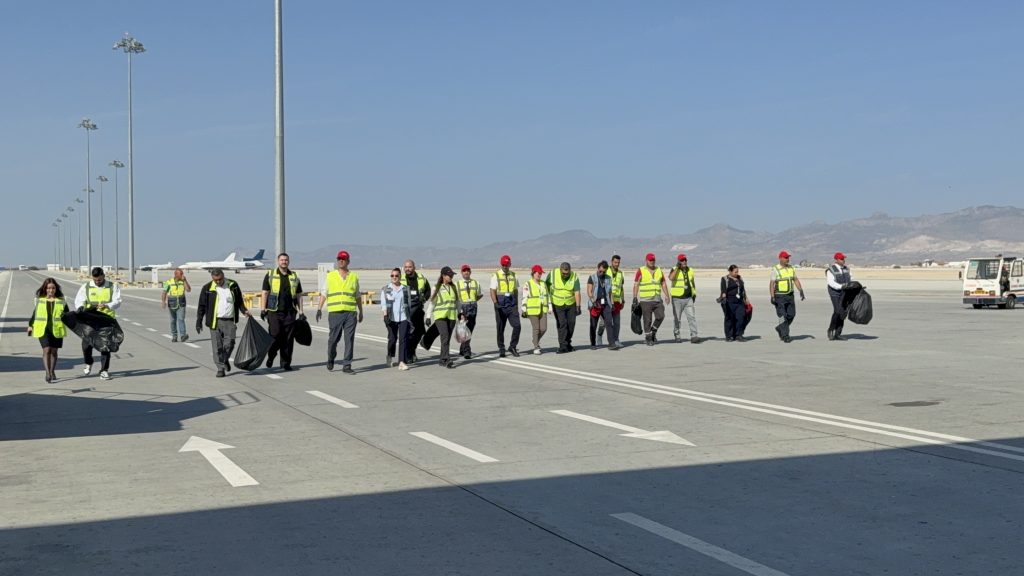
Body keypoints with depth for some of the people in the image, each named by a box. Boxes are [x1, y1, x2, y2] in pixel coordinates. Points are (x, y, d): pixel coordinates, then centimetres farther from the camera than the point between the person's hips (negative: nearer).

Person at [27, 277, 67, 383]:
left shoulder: (61, 300, 5)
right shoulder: (40, 300, 6)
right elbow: (34, 313, 14)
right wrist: (31, 325, 14)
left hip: (57, 329, 1)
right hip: (43, 329, -1)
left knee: (54, 351, 8)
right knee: (47, 350, -11)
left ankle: (52, 372, 22)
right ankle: (48, 373, -15)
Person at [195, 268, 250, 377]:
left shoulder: (233, 285, 6)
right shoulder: (207, 288, 2)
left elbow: (239, 301, 18)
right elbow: (202, 306, 6)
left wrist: (244, 311, 4)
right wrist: (199, 321, 2)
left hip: (230, 321, 1)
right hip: (215, 321, -1)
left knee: (229, 343, -5)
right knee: (217, 346, -2)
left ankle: (225, 359, 23)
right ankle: (220, 368, 6)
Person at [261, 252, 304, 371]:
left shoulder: (294, 277, 13)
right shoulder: (270, 275, 6)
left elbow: (299, 295, 14)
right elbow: (265, 293, 5)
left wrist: (301, 312, 8)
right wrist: (263, 309, -3)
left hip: (290, 312, 2)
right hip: (274, 312, -2)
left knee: (288, 339, 1)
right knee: (275, 336, -7)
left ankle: (286, 363, 8)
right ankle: (270, 357, 18)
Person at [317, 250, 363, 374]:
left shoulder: (354, 277, 13)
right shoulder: (330, 275, 8)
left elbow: (357, 296, 20)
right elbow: (324, 293, 9)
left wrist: (361, 311, 21)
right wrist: (319, 308, 0)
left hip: (351, 313, 1)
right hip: (334, 312, -1)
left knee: (349, 339, -3)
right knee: (333, 338, 2)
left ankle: (346, 365, 1)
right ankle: (330, 360, 26)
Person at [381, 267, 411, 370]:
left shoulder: (405, 288, 9)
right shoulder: (386, 289, 4)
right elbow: (384, 303, -3)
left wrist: (409, 317, 14)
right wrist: (385, 315, -15)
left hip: (403, 317, 1)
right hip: (391, 318, -1)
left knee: (403, 339, -9)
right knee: (392, 338, 7)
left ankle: (402, 362, -13)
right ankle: (390, 356, 34)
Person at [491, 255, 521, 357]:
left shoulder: (513, 275, 10)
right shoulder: (496, 275, -2)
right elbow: (492, 291, -7)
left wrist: (516, 305, 15)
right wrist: (495, 303, -22)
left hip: (512, 305, 3)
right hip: (500, 305, -3)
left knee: (517, 326, -10)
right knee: (500, 328, 4)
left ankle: (512, 346, 5)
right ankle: (501, 349, 16)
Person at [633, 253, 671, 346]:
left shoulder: (659, 270, 11)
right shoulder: (641, 271, -2)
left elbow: (663, 284, 13)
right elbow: (636, 285, -4)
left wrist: (667, 296, 2)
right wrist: (635, 298, -11)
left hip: (658, 299, 4)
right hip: (646, 300, -4)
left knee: (660, 316, -8)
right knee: (648, 320, -2)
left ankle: (653, 333, 15)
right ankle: (648, 338, 9)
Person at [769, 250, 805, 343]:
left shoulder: (791, 268, 8)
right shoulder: (775, 270, -10)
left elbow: (796, 280, 12)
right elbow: (772, 284, -12)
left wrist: (801, 291, 2)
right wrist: (772, 297, -19)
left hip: (790, 295, 6)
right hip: (779, 296, -6)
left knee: (791, 315, 6)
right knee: (782, 316, -7)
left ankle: (780, 328, 27)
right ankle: (785, 336, -4)